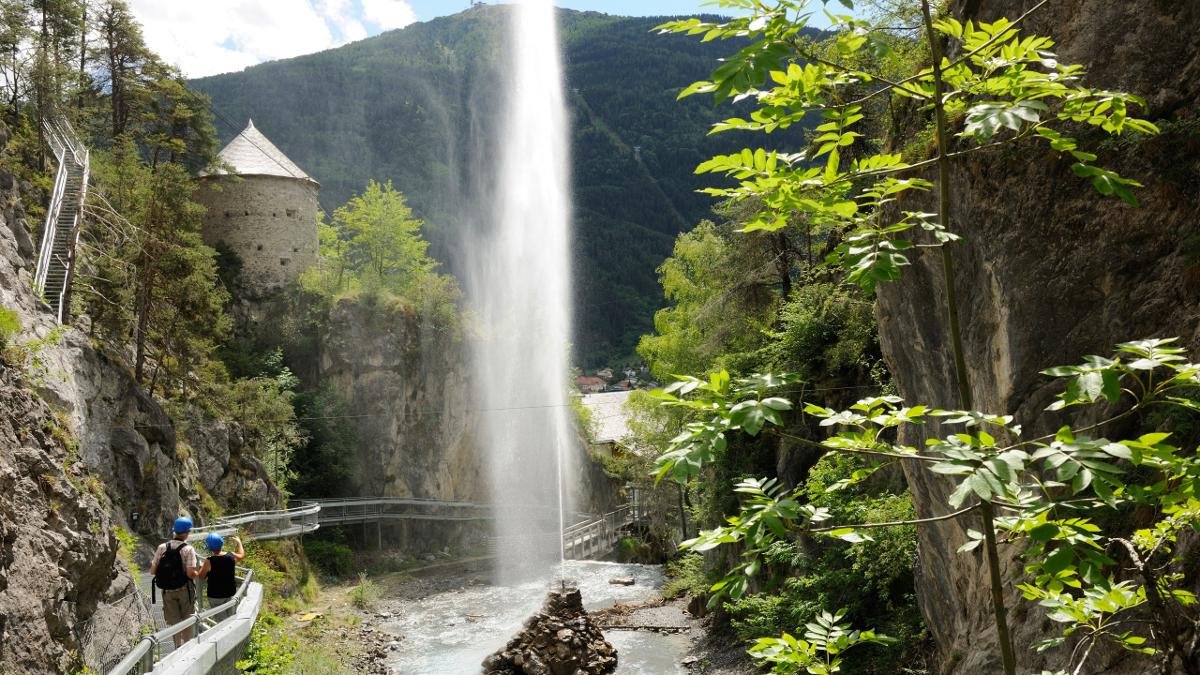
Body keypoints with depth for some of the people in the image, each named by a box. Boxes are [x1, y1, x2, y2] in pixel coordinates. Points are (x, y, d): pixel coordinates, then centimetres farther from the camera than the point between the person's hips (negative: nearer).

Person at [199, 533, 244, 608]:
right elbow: (242, 555, 15)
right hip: (230, 593, 4)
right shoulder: (231, 556, -9)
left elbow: (201, 576, -6)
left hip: (215, 595, -4)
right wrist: (239, 542, 30)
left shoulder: (209, 562, -21)